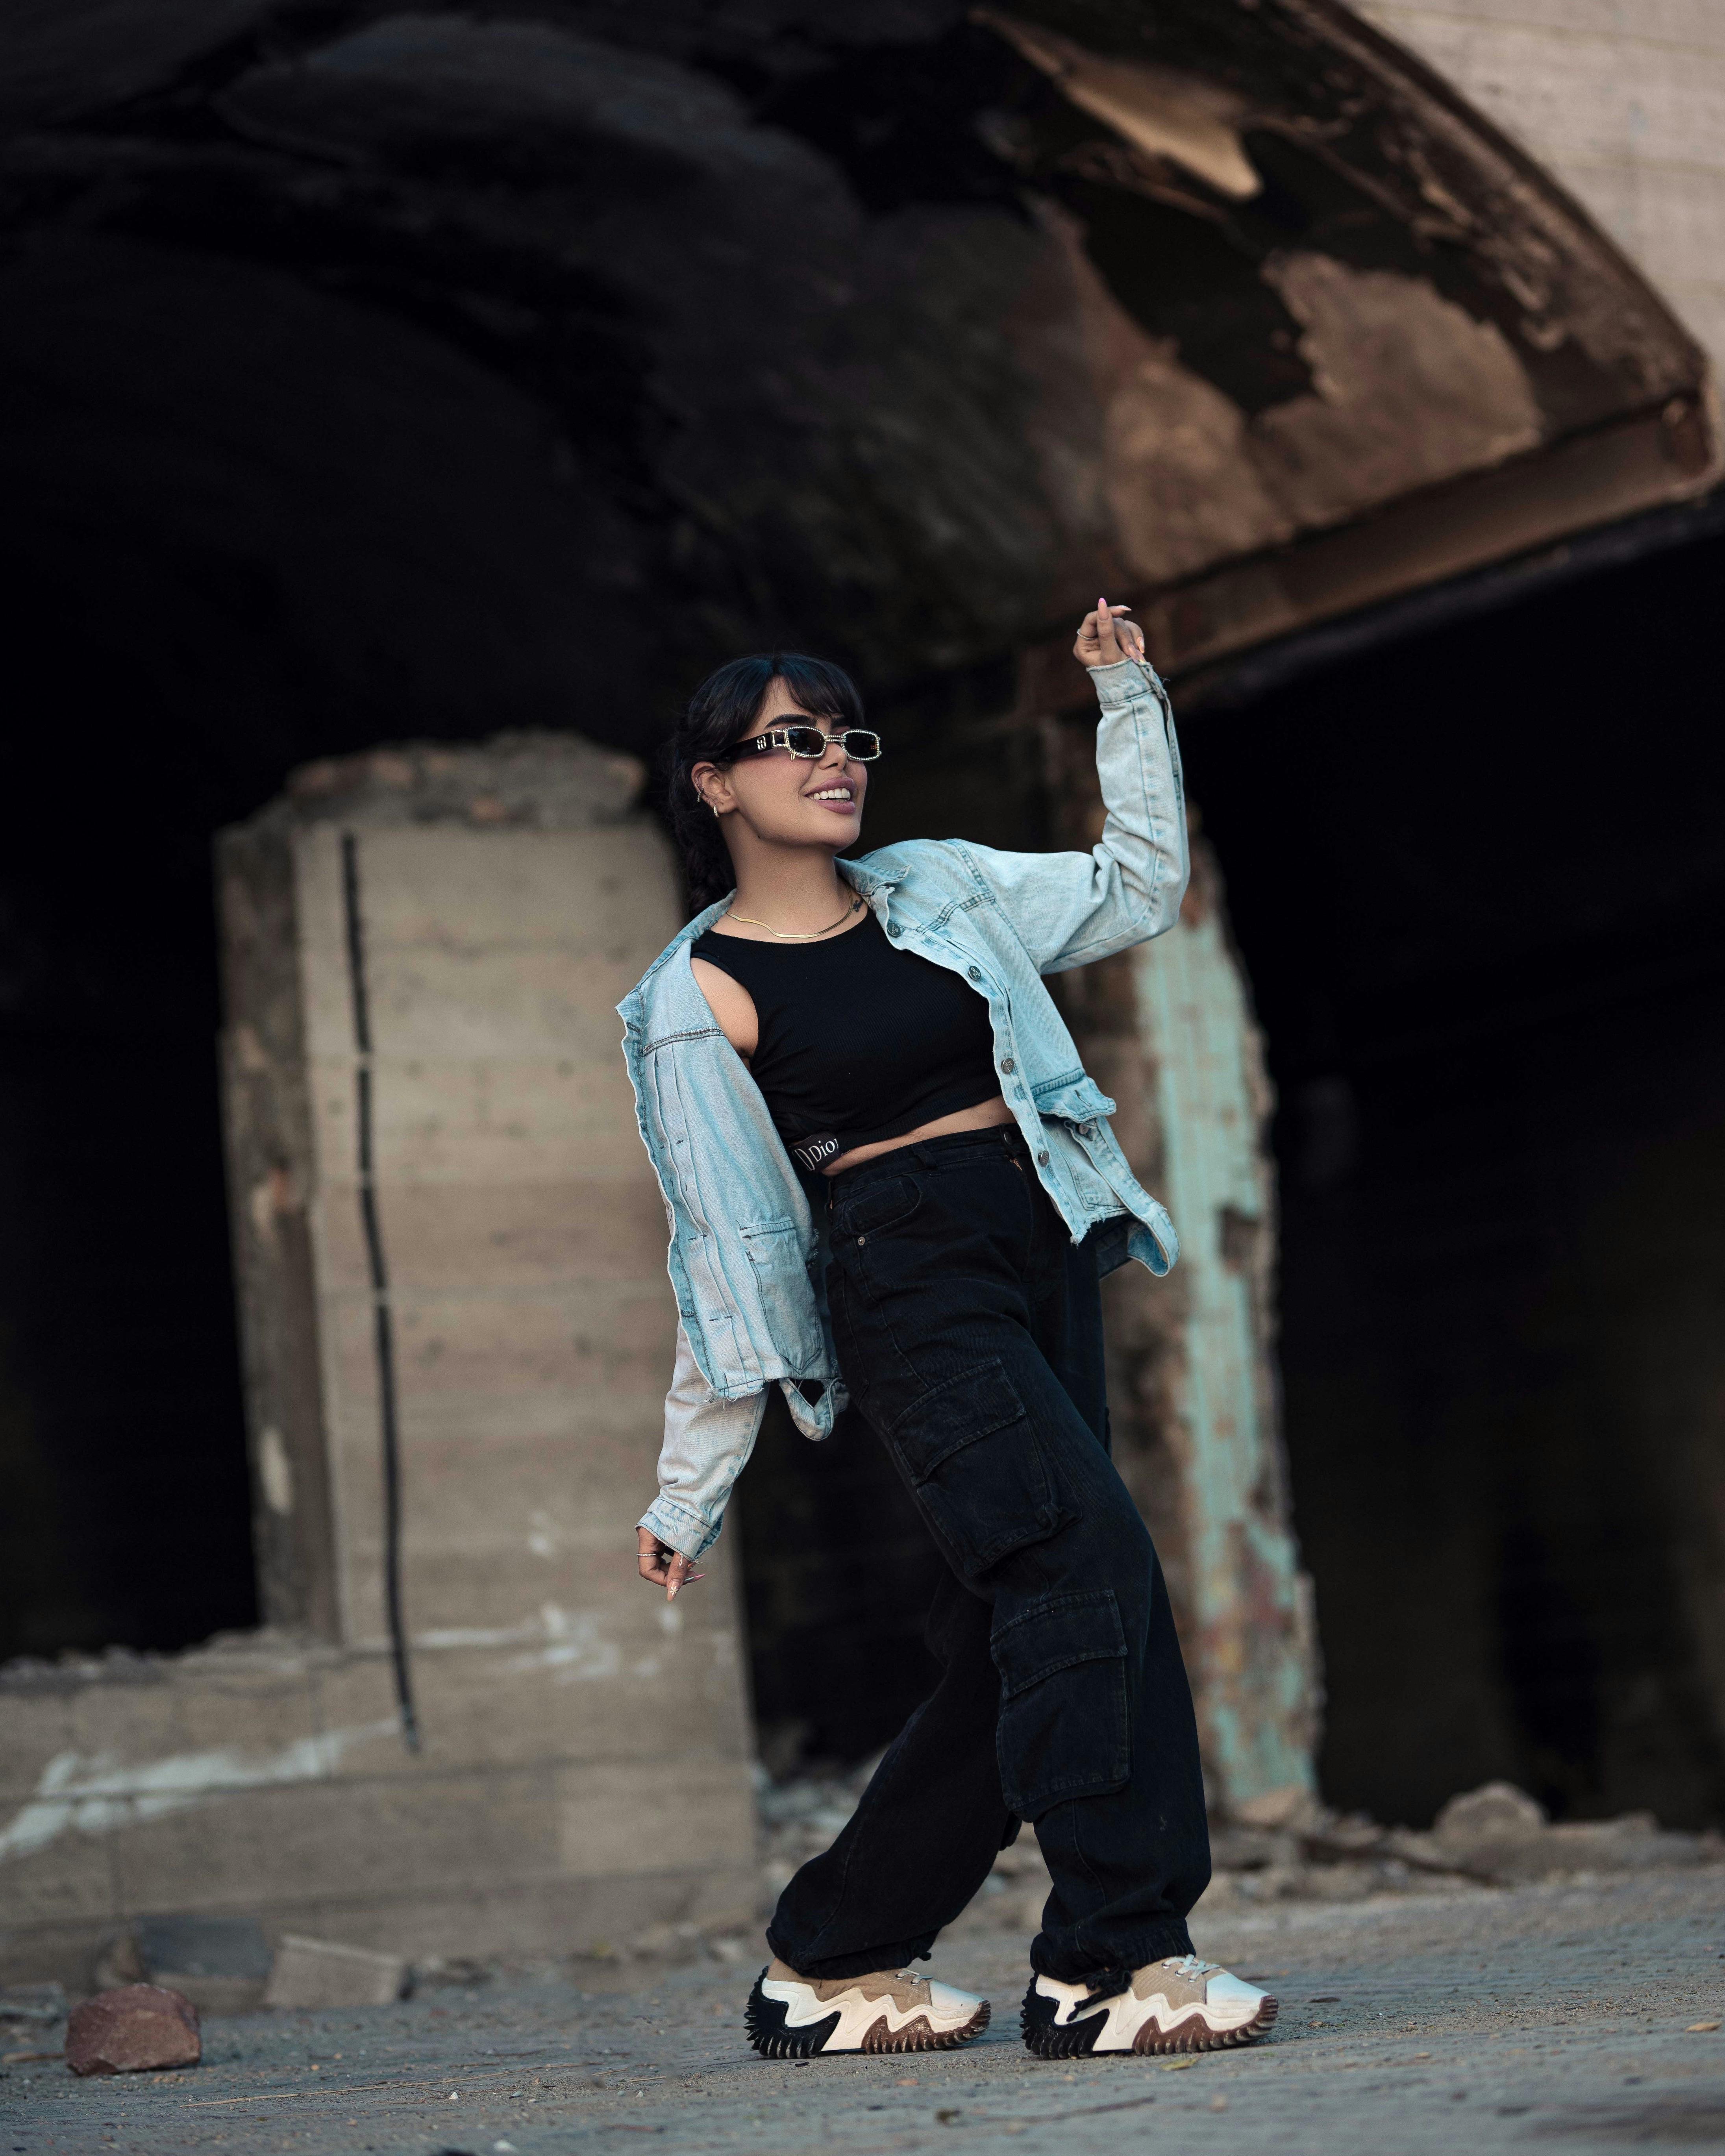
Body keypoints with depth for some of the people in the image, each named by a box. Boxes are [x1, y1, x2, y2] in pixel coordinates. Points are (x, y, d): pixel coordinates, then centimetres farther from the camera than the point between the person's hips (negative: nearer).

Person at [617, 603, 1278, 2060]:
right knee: (1089, 1564, -22)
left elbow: (1137, 889, 25)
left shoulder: (941, 889, 15)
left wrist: (1131, 700, 17)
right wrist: (688, 1495, -1)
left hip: (1046, 1263, 7)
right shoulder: (705, 998, -2)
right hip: (904, 1284, -7)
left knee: (1018, 1639, 5)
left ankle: (830, 1964, 17)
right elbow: (729, 1254, 0)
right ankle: (1108, 1963, -20)